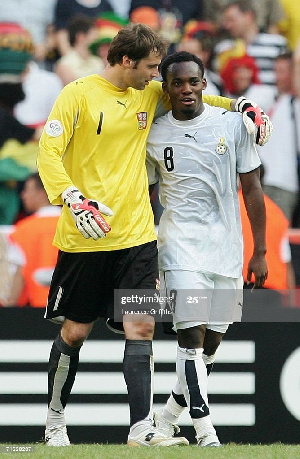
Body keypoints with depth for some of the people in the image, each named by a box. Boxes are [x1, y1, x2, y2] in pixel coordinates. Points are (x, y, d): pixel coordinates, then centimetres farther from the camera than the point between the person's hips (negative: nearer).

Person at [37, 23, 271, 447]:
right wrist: (75, 200, -26)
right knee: (75, 332, 5)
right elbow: (48, 153, -12)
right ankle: (54, 423, 23)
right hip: (85, 237, -4)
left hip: (136, 235, 4)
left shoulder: (149, 94, 9)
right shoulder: (78, 94, -7)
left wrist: (240, 105, 14)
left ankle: (141, 428, -9)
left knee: (142, 328, -7)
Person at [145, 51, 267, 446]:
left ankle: (171, 411, 27)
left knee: (212, 339, 7)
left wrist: (260, 252, 2)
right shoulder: (154, 136, 2)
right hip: (181, 247, -2)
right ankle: (205, 431, -15)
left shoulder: (232, 125, 2)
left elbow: (252, 189, 5)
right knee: (192, 333, -14)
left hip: (226, 248, 2)